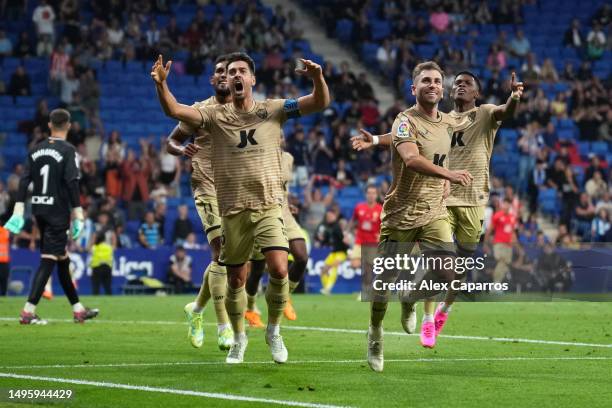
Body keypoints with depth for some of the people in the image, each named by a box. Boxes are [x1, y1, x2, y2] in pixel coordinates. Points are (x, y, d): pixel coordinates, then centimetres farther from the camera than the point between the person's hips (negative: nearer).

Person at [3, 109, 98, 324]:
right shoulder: (68, 151, -8)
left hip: (39, 210, 7)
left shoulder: (36, 150, 9)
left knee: (62, 260, 15)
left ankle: (78, 309, 23)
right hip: (58, 211, -7)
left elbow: (24, 180, 6)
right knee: (48, 261, -7)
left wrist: (19, 210, 6)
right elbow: (72, 183, -14)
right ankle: (28, 311, -15)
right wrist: (78, 215, -12)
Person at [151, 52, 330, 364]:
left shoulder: (273, 110, 3)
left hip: (268, 206, -1)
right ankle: (239, 338, 29)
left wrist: (317, 78, -24)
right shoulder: (216, 115, 3)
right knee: (236, 279, 7)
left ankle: (273, 331, 6)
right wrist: (161, 84, -27)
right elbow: (174, 110, -8)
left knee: (279, 270, -17)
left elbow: (319, 103, -4)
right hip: (233, 210, 1)